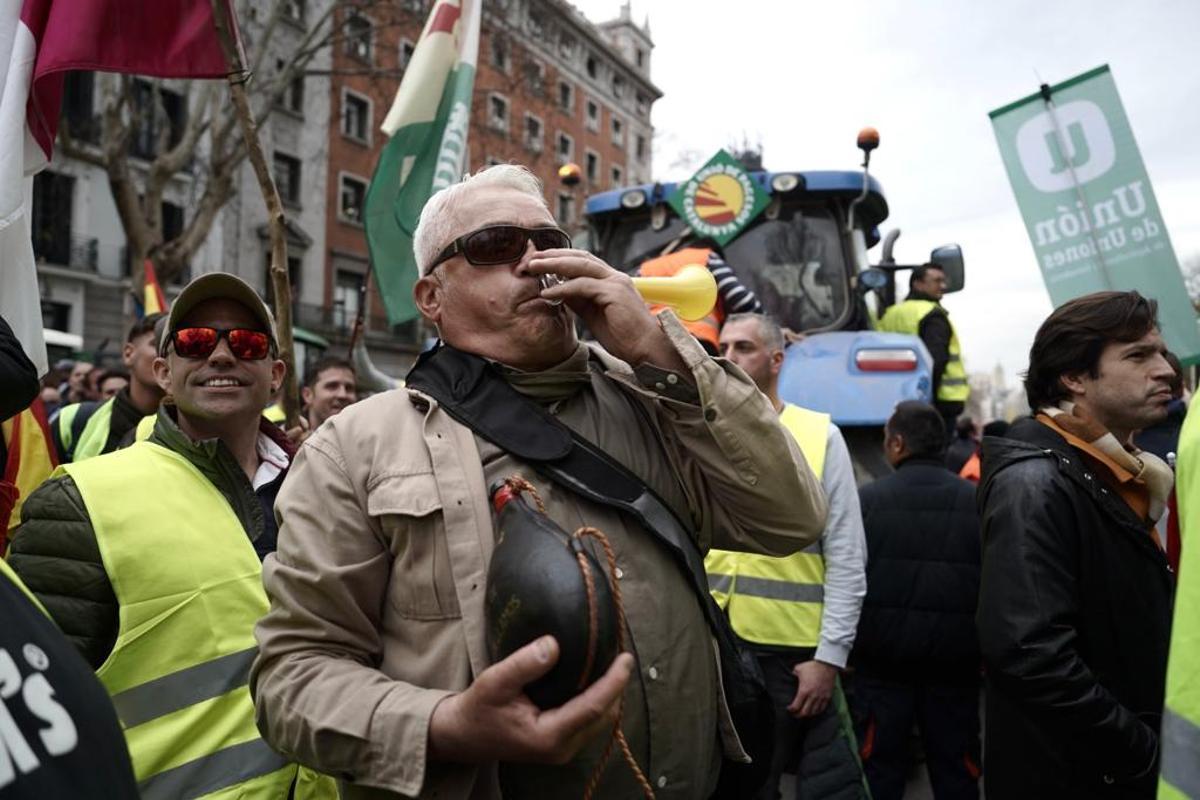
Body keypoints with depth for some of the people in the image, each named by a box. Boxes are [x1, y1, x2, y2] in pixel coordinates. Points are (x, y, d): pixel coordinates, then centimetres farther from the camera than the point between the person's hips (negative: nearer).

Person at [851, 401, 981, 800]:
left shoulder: (866, 499, -8)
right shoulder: (977, 502, -4)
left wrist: (849, 646, 9)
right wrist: (984, 649, 13)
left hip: (883, 659, -1)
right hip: (956, 661, 1)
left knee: (882, 767, 11)